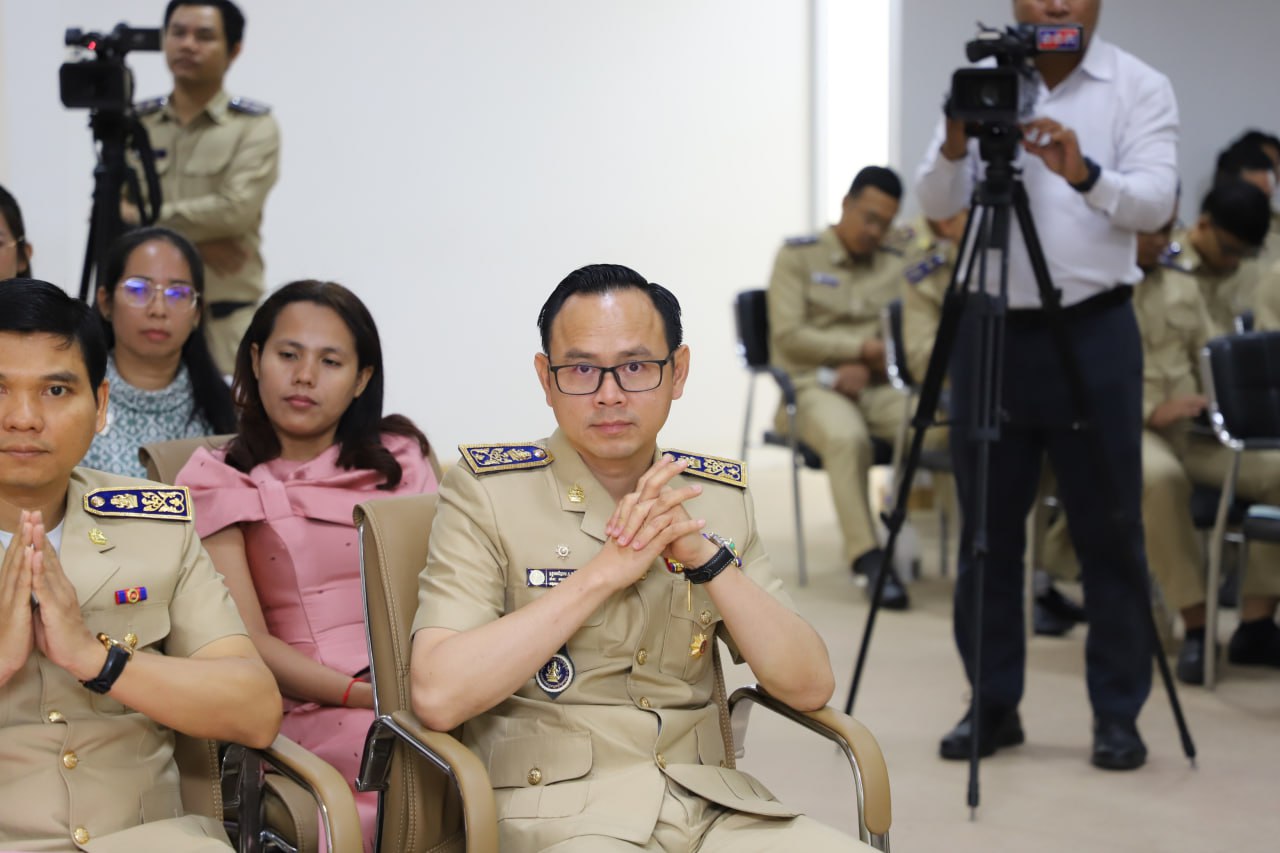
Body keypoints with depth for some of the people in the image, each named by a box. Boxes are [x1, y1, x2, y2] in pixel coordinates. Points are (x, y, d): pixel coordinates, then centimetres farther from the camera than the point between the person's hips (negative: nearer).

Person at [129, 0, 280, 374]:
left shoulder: (255, 126, 0)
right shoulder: (135, 123, 11)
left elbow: (236, 208, -14)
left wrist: (147, 216, -9)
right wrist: (196, 240, -13)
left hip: (226, 317, -3)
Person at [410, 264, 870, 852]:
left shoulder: (720, 496, 12)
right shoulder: (487, 492, -1)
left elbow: (809, 687, 4)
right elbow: (437, 695, -14)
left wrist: (706, 559, -10)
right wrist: (604, 571, -16)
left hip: (710, 802, 4)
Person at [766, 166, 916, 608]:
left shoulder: (895, 264, 14)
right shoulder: (797, 256, 2)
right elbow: (788, 336, -7)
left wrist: (866, 368, -12)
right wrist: (861, 347, -13)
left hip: (876, 386, 4)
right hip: (812, 385, -4)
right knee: (847, 437, -39)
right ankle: (869, 558, -36)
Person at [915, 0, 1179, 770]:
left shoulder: (1141, 87, -1)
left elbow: (1155, 202, -13)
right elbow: (939, 203, -3)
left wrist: (1084, 174, -31)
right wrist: (955, 145, -23)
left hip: (1093, 332, -2)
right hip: (990, 328, 2)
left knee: (1109, 531, 2)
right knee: (989, 529, 7)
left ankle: (1118, 714, 13)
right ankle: (993, 705, 18)